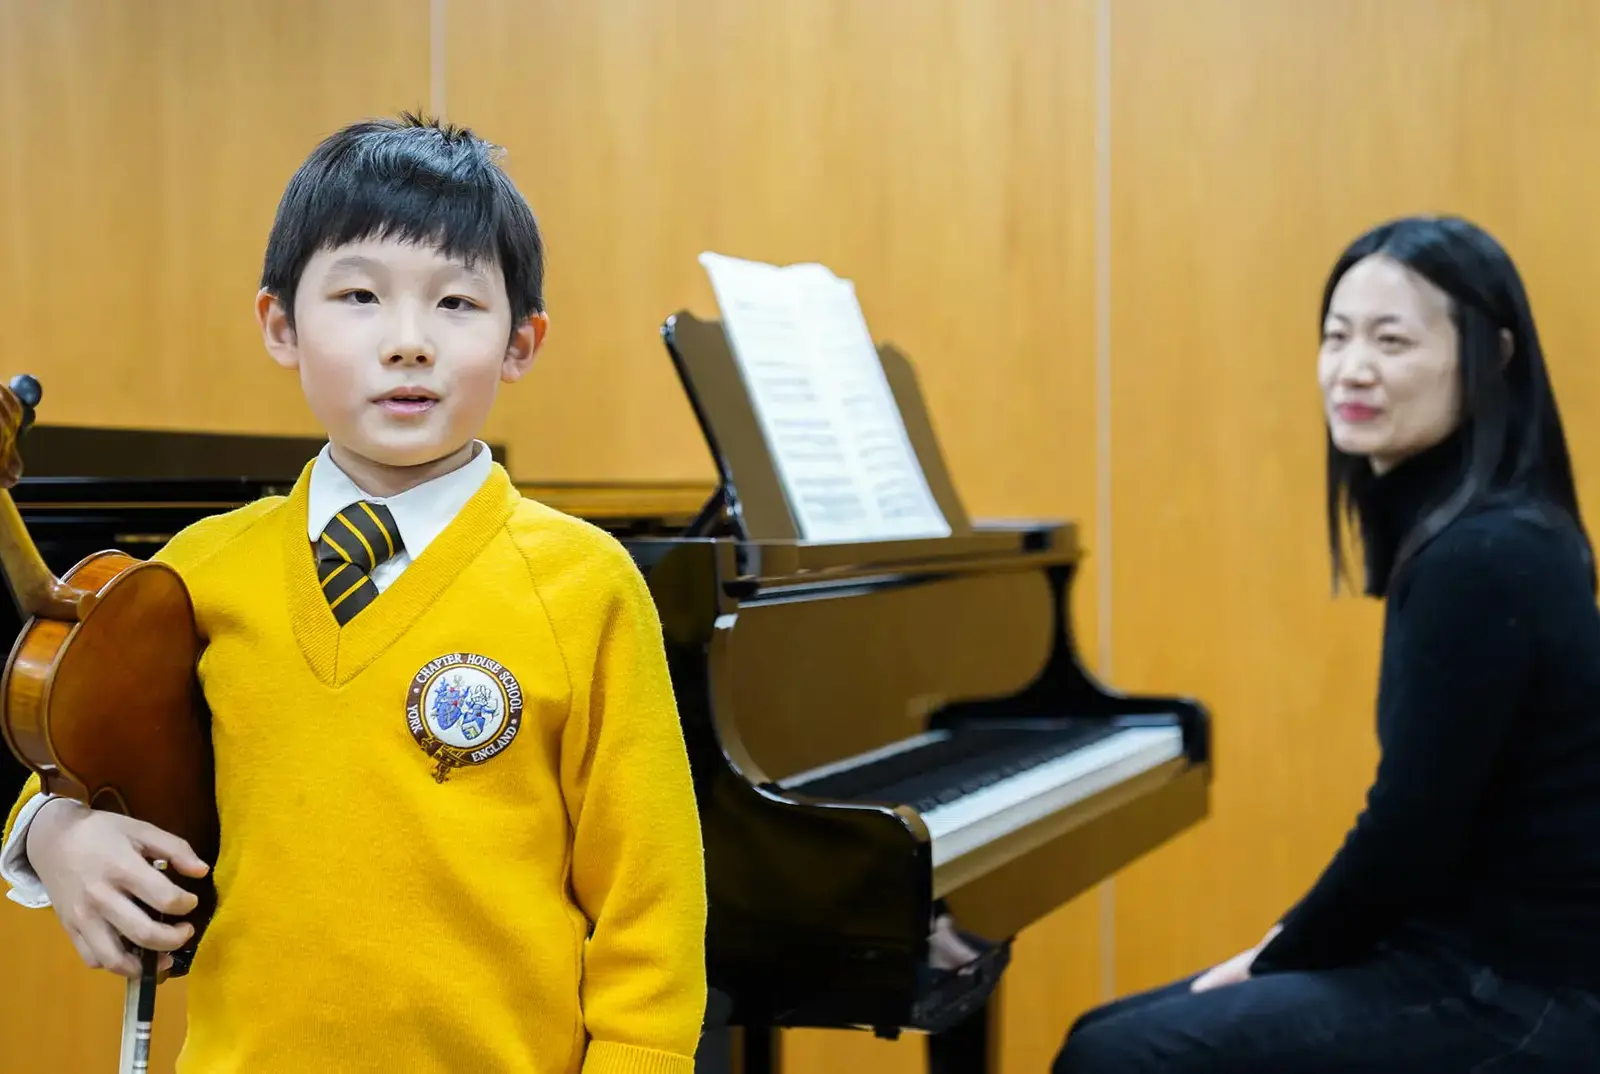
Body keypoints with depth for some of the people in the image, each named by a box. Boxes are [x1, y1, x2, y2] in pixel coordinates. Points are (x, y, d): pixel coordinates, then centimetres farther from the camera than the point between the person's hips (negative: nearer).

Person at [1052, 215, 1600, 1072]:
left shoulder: (1482, 561, -21)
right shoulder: (1463, 539, 9)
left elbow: (1410, 835, -20)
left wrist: (1275, 960, -5)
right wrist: (1284, 948, 10)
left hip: (1517, 1002, -9)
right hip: (1471, 957, 9)